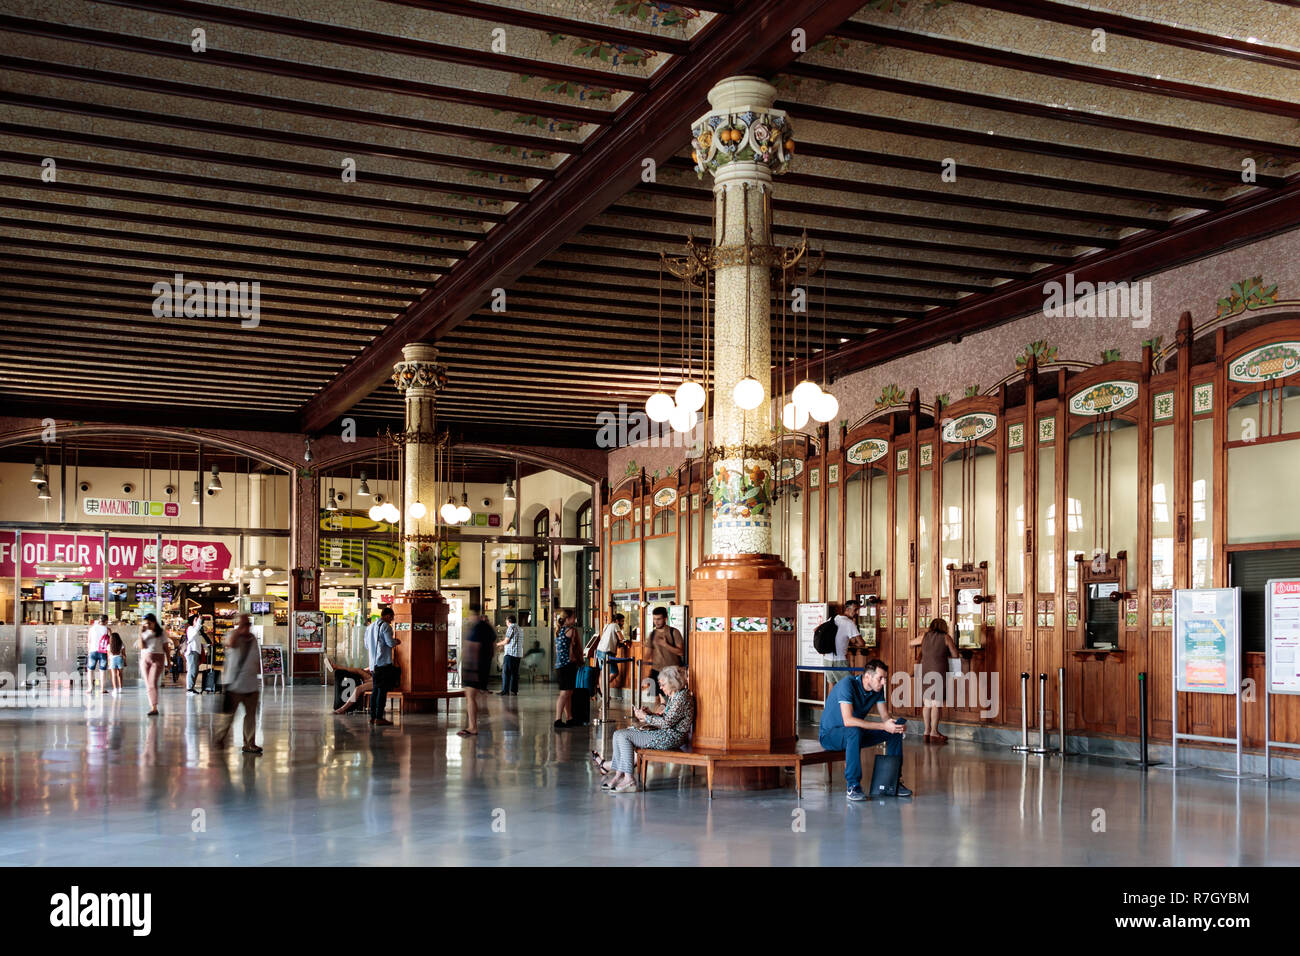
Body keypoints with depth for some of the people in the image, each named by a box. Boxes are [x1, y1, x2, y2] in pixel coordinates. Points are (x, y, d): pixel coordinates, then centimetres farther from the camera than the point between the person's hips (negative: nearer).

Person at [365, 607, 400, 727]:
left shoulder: (370, 626, 18)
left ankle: (373, 717, 13)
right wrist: (396, 642, 7)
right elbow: (390, 643, -15)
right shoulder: (385, 626, -8)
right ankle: (379, 718, -10)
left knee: (376, 690, 13)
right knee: (383, 690, -7)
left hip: (373, 663, 8)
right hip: (384, 662, -8)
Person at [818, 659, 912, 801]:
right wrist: (883, 726, -40)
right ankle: (853, 787, -33)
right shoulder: (847, 684, -28)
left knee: (895, 733, -5)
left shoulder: (878, 689, -4)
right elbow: (848, 720, -38)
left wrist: (894, 724, -28)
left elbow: (885, 716, -2)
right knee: (854, 732, -39)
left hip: (854, 733, 8)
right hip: (829, 734, -7)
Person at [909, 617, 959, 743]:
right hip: (939, 671, -4)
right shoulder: (946, 637, 3)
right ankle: (934, 732, -5)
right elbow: (955, 655, 5)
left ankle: (927, 732, 12)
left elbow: (909, 644, 25)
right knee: (937, 702, -3)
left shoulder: (924, 636, 12)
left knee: (927, 702, 10)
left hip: (925, 670, 4)